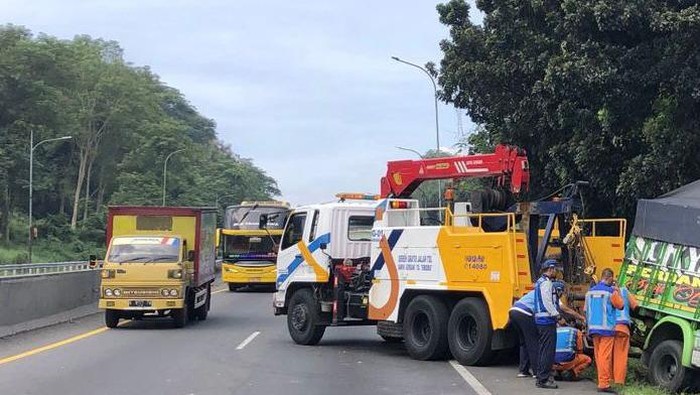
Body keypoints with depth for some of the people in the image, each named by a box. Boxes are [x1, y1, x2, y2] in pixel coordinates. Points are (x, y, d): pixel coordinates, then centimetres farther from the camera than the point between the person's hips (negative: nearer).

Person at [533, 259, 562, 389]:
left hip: (540, 319, 11)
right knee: (548, 350, -9)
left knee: (544, 349, 15)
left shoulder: (540, 281, 19)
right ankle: (544, 380, -9)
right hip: (547, 320, -11)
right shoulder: (546, 283, -13)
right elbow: (547, 302, -20)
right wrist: (556, 314, -14)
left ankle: (541, 377, 20)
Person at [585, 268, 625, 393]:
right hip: (606, 328, -6)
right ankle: (604, 384, -8)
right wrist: (618, 292, 12)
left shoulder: (590, 291, 10)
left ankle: (601, 381, 18)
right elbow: (620, 305, 0)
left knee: (598, 356, 13)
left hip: (593, 328, 7)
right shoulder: (610, 292, -10)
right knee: (605, 357, -6)